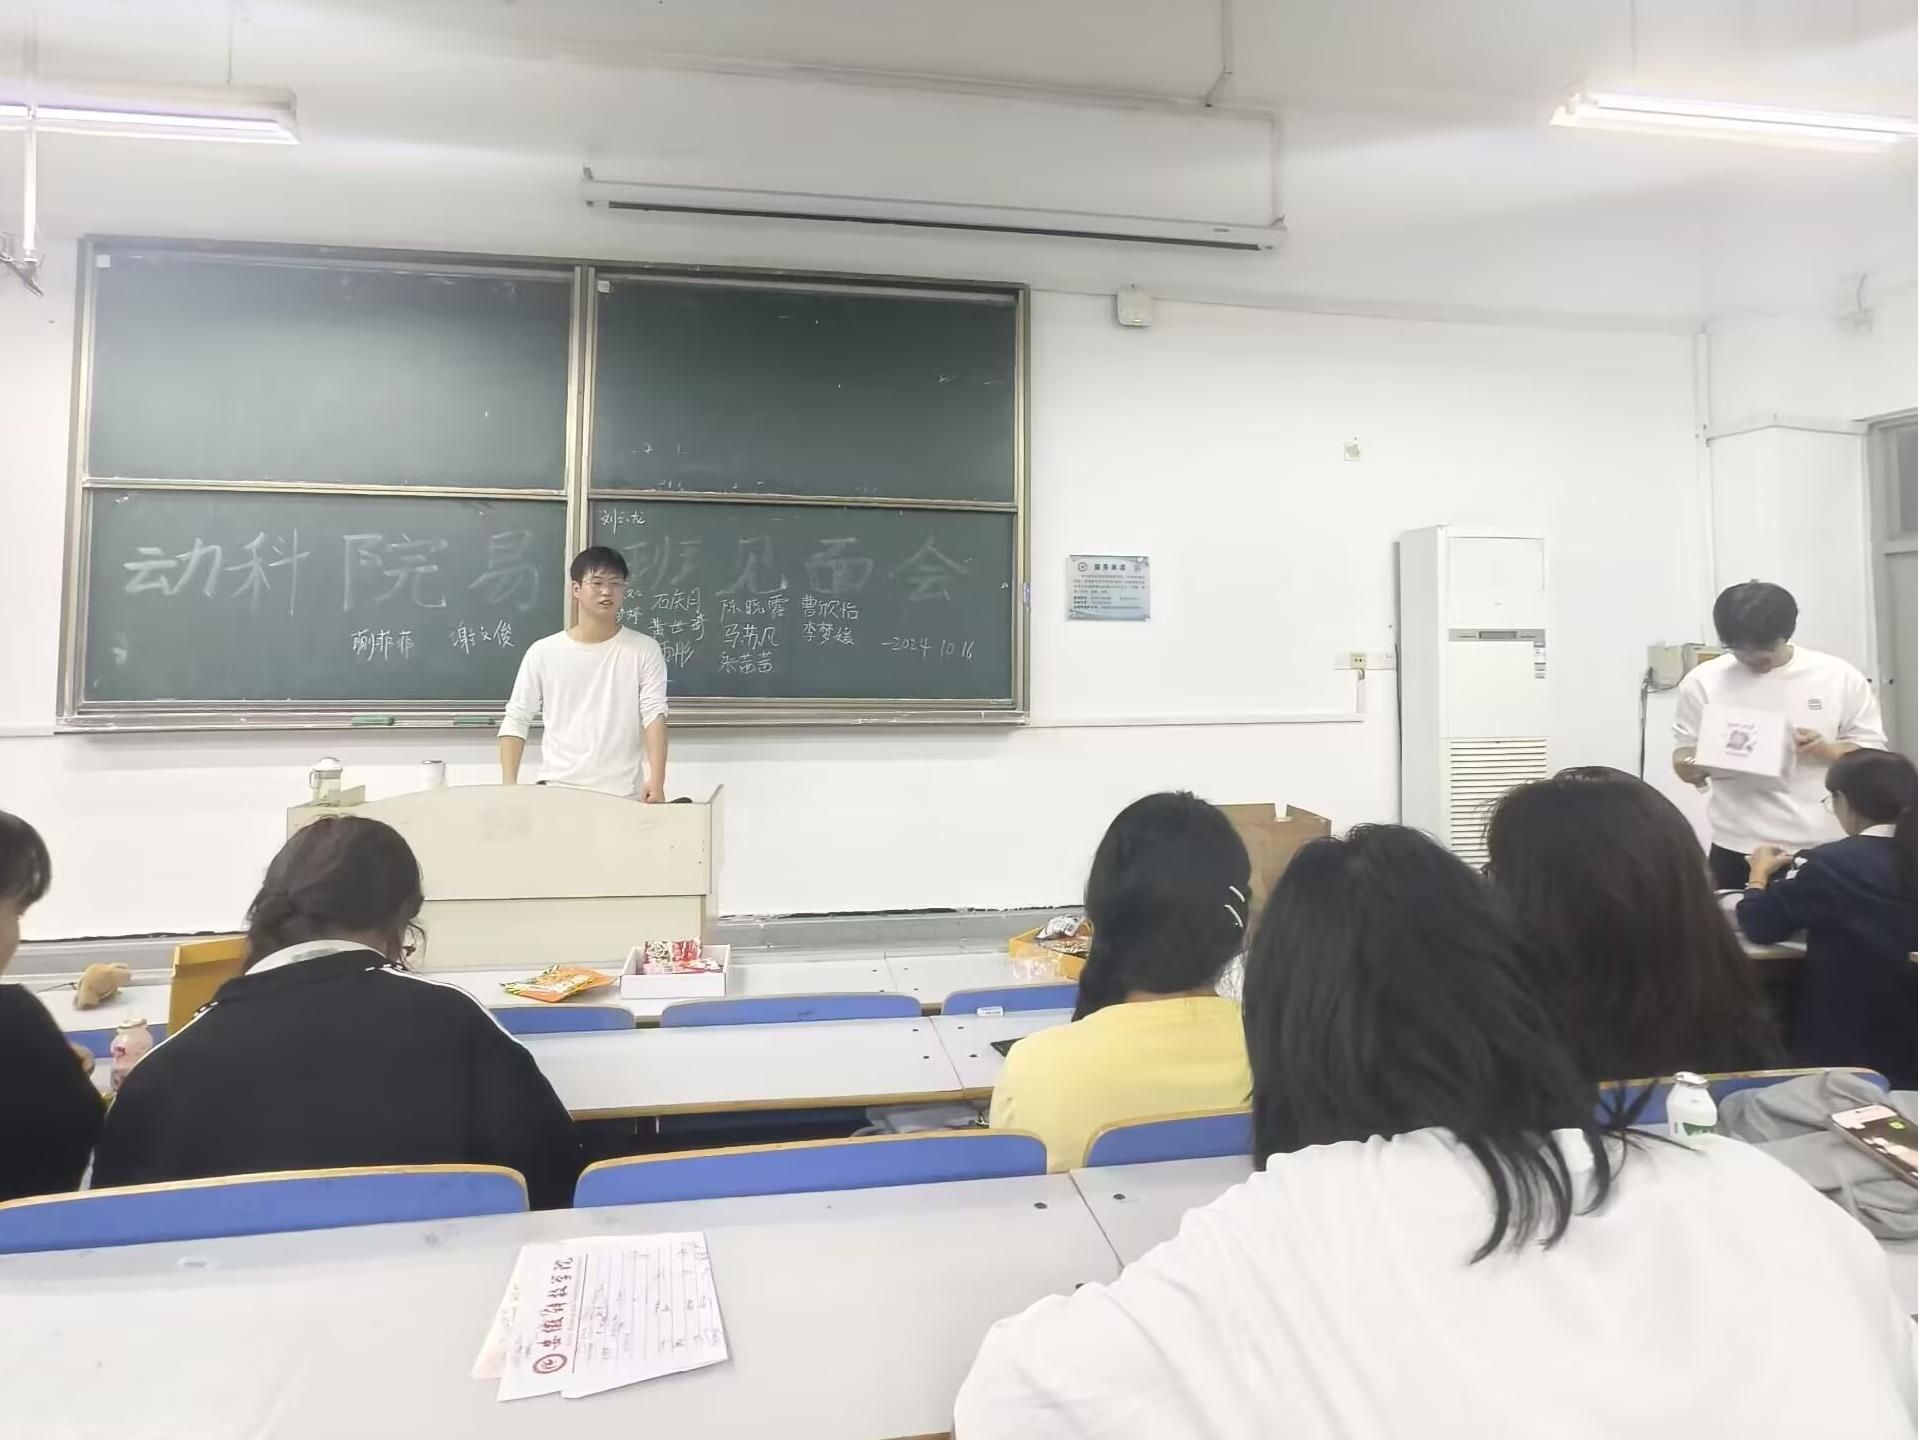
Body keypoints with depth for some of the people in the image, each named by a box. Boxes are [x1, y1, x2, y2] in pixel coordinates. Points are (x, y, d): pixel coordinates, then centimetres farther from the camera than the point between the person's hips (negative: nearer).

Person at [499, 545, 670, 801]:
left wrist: (656, 780, -22)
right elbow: (516, 721, 7)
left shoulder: (644, 650, 0)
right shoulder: (543, 652, 4)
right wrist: (508, 785, -3)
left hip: (622, 796, -1)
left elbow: (654, 714, -9)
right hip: (557, 791, 1)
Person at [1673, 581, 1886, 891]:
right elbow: (1685, 756, 3)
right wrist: (1691, 767, -21)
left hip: (1823, 846, 1)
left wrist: (1824, 749, -17)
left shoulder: (1839, 677, -1)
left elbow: (1874, 753, 3)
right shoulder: (1703, 682, -2)